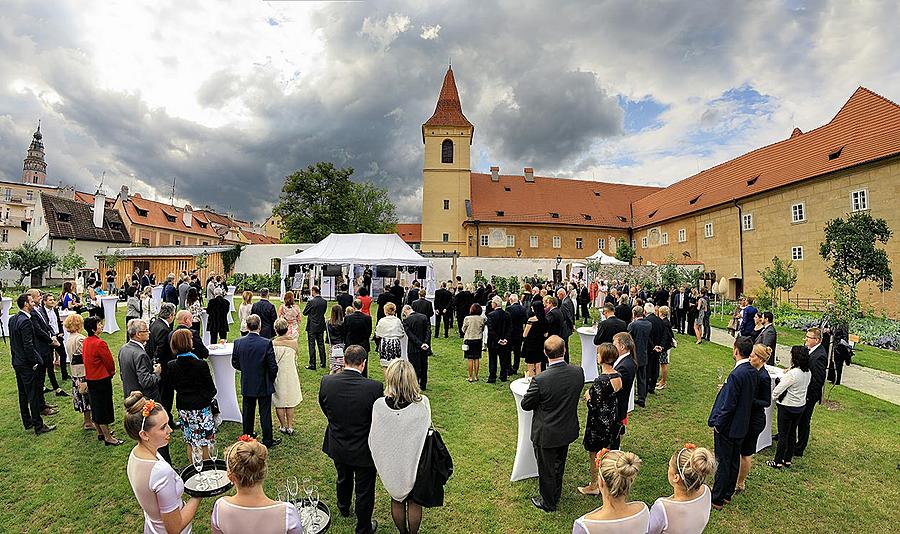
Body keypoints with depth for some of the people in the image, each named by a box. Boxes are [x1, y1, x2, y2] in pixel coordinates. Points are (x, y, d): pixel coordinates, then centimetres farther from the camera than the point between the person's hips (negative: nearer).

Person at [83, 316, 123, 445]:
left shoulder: (85, 342, 4)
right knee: (104, 407, 1)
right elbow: (109, 361, -15)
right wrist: (112, 372, 6)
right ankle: (108, 438, 10)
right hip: (102, 379, -9)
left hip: (90, 379, 9)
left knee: (95, 407, 19)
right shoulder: (100, 343, -23)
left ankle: (100, 433, 33)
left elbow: (85, 359, 13)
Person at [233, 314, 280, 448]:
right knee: (265, 413, 8)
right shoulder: (267, 343, -21)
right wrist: (272, 379, 3)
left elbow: (235, 363, 2)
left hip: (246, 385, 4)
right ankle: (267, 440, 19)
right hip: (264, 385, -3)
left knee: (248, 412, 19)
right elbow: (273, 366, -17)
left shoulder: (238, 342, -10)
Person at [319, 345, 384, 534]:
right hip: (364, 450, -4)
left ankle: (343, 508, 60)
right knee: (364, 490, 19)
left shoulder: (326, 382, -19)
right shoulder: (374, 387, -30)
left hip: (337, 447, 4)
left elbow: (325, 410, -1)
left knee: (343, 479, 33)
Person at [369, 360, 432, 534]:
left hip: (391, 464, 1)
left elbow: (374, 439, -12)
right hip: (415, 463, -1)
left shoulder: (379, 405, -25)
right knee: (414, 502, 23)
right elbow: (427, 433, -14)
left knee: (397, 500, 26)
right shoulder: (422, 404, -28)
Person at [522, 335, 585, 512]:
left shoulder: (540, 380, -33)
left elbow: (526, 405, -17)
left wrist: (531, 389, 1)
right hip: (568, 431, 5)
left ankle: (548, 504, 40)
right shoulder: (578, 372, -18)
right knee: (559, 466, 29)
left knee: (547, 471, 19)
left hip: (546, 435, -5)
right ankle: (556, 497, 52)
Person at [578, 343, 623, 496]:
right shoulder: (618, 376, -5)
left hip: (599, 422, -8)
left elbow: (594, 406, -24)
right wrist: (592, 395, 4)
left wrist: (588, 397, -7)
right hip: (612, 420, 8)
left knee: (594, 455, 12)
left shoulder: (600, 381, -29)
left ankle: (594, 486, 28)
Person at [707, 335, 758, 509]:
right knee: (734, 460, 20)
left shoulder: (736, 374, -28)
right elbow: (751, 397, 10)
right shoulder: (753, 372, -1)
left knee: (722, 462, 5)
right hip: (741, 426, 8)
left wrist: (717, 424, -13)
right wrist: (726, 388, 9)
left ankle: (717, 499, 18)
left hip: (728, 427, -8)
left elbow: (728, 405, -24)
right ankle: (728, 494, 35)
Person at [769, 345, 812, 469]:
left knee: (783, 434, 3)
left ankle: (778, 461, 11)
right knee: (792, 433, 17)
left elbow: (779, 388, -19)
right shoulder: (808, 373, -2)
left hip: (788, 407, -7)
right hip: (801, 406, 7)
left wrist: (773, 397, 0)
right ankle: (788, 460, 27)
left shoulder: (792, 373, -26)